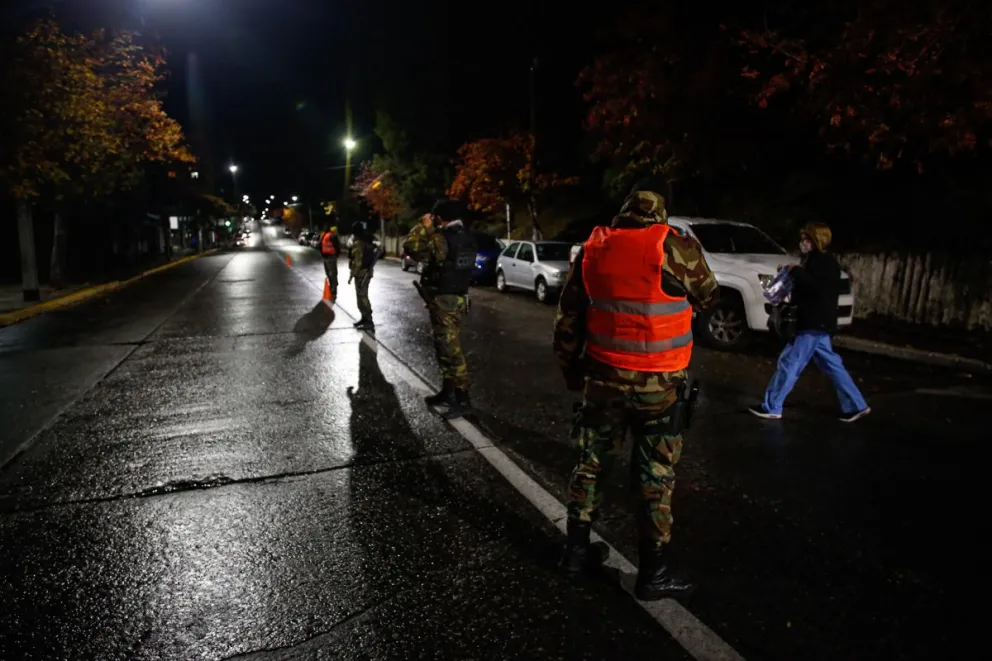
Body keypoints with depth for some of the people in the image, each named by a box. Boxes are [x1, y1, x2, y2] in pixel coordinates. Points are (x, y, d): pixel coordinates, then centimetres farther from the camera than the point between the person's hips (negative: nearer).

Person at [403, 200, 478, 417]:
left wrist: (423, 226, -4)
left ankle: (462, 398, -1)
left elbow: (410, 246, -15)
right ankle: (448, 392, 26)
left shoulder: (441, 239, -19)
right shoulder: (467, 238, 7)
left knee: (451, 350, -5)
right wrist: (431, 231, 15)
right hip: (459, 297, 9)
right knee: (445, 348, 18)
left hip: (443, 300, -9)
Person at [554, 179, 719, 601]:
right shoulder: (678, 248, -13)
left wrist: (571, 369, 18)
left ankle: (577, 550, 30)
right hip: (658, 384, -4)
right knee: (655, 478, 8)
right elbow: (707, 296, 6)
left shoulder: (593, 248, 1)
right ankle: (651, 574, 20)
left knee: (589, 463, 18)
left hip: (603, 377, 4)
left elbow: (567, 319, 6)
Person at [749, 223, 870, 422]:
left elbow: (818, 288, -27)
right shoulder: (814, 260, 18)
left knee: (790, 363, -7)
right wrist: (795, 274, 10)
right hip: (814, 322, 11)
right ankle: (856, 406, 20)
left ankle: (771, 407, -2)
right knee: (831, 365, 14)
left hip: (814, 323, -11)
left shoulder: (825, 261, -12)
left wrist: (796, 271, -21)